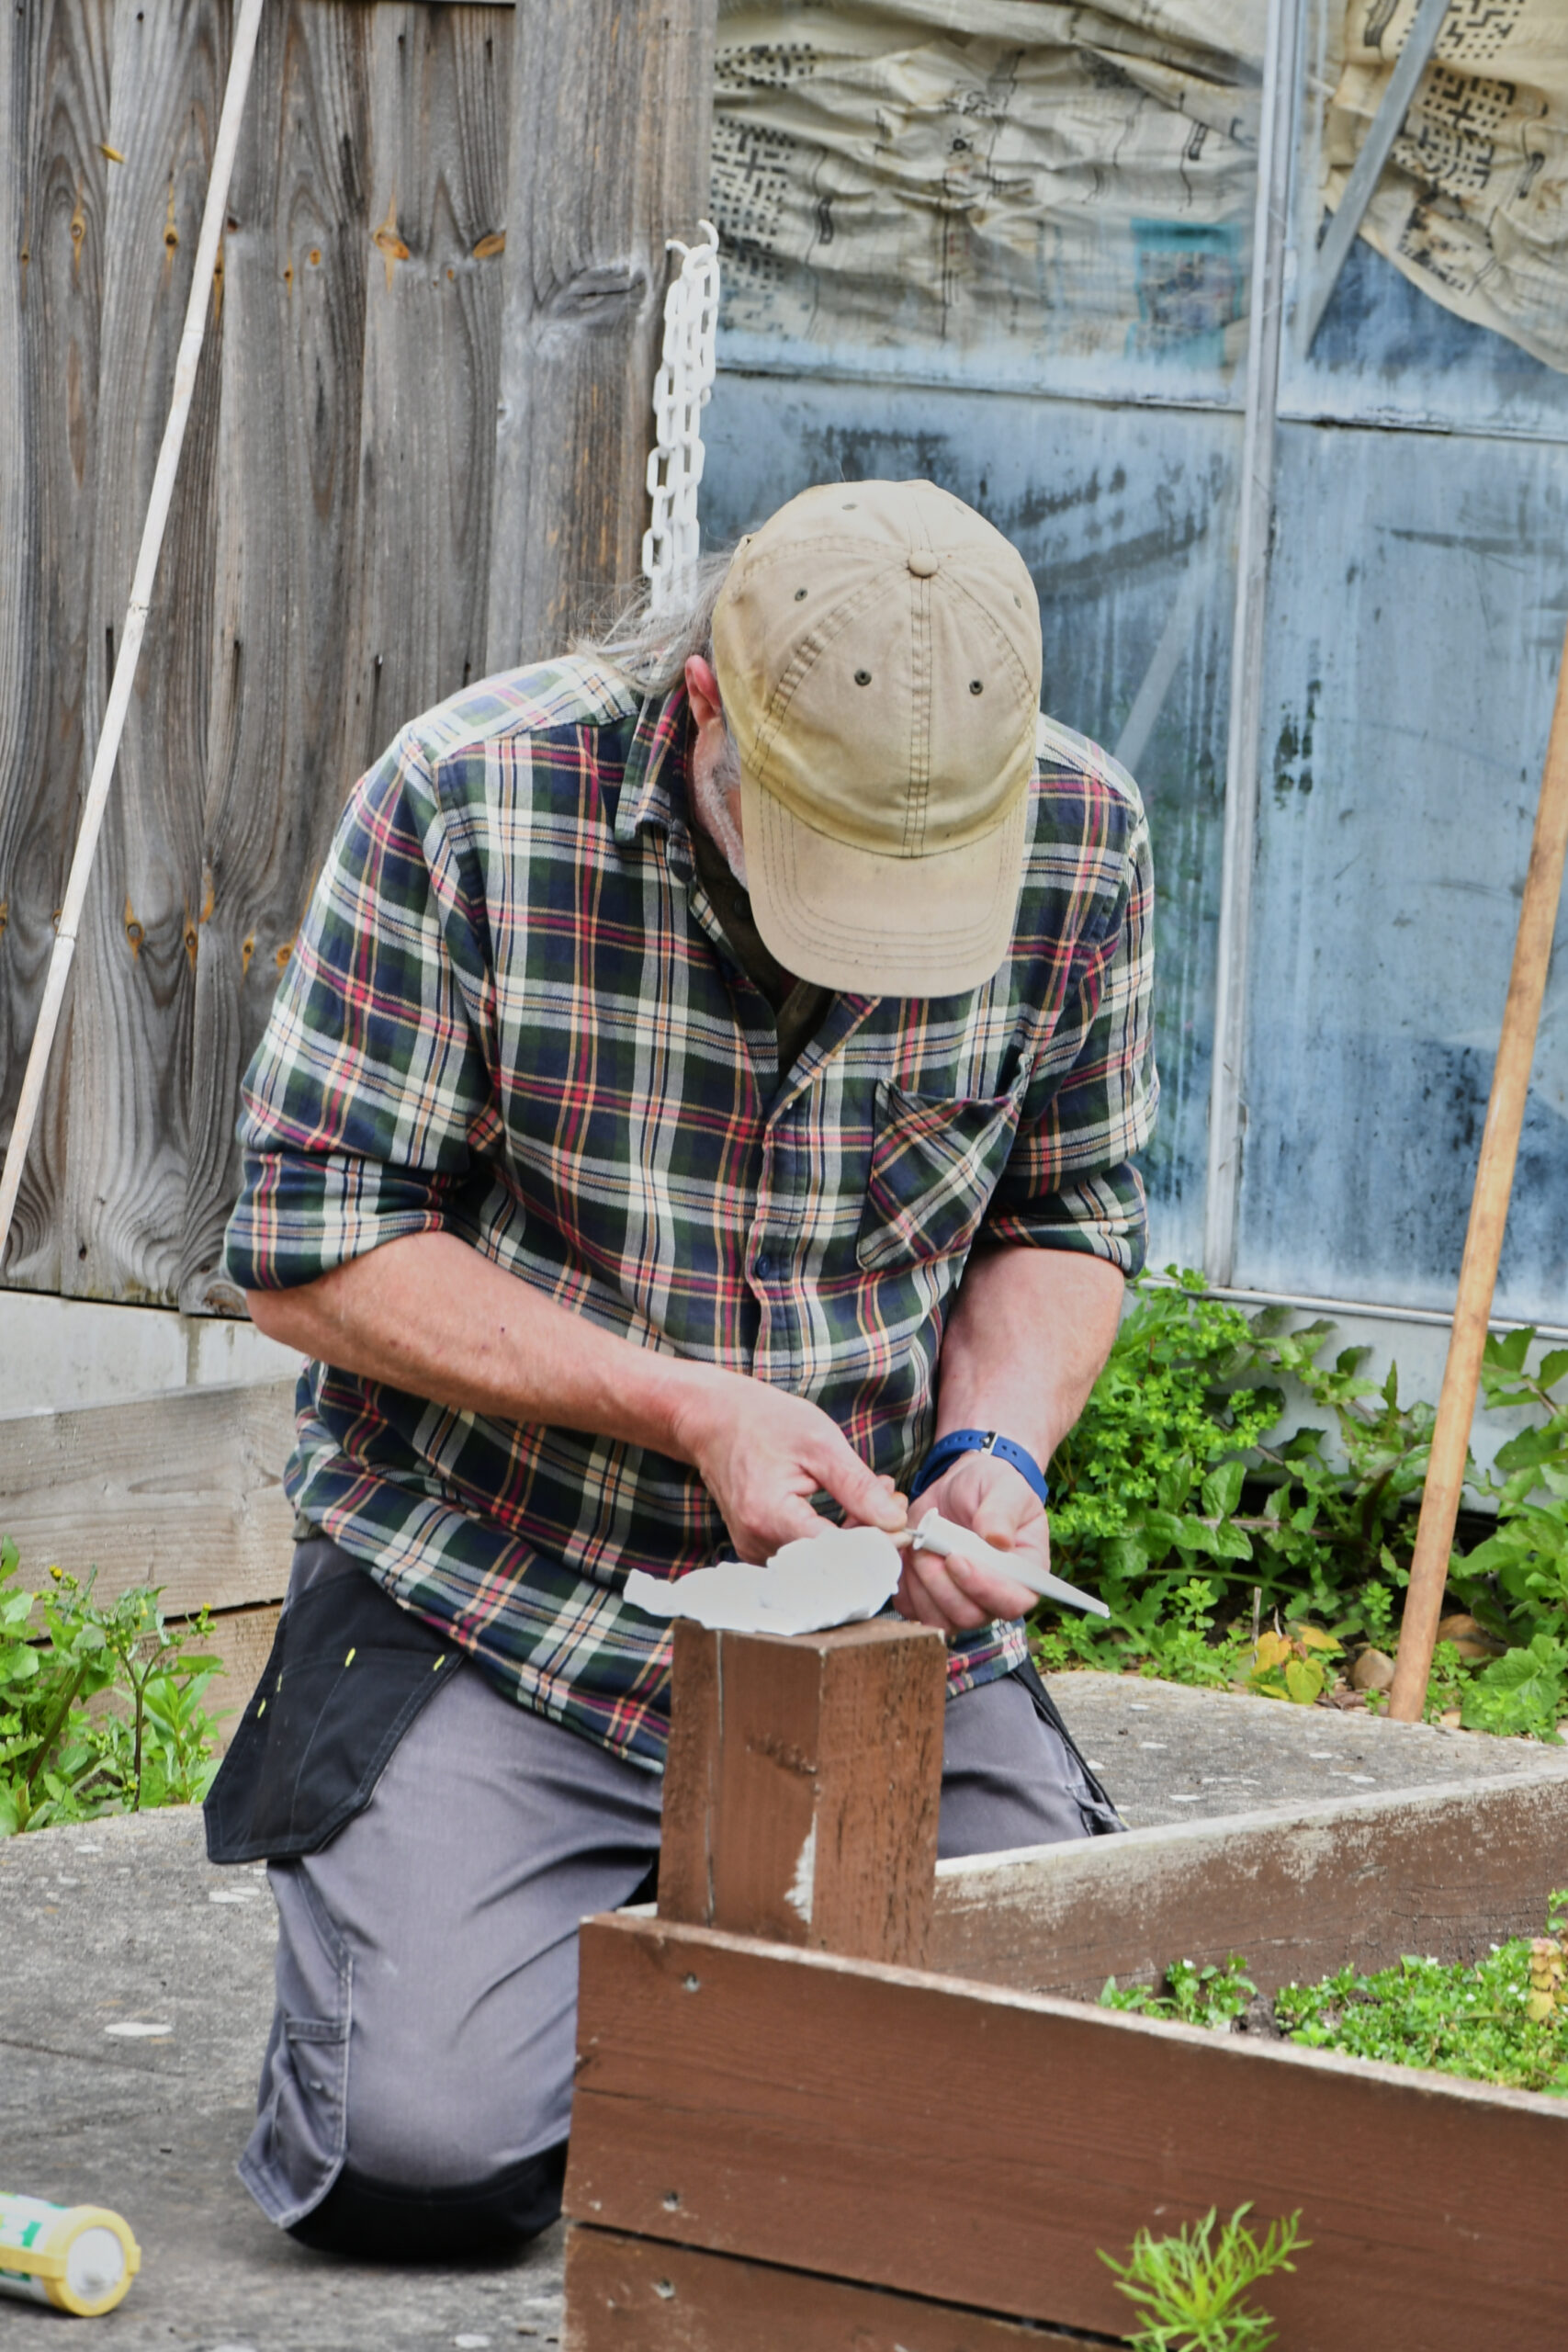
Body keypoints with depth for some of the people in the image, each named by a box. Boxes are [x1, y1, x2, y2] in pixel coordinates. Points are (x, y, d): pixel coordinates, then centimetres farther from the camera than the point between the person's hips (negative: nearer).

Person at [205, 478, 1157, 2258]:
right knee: (422, 2147, -21)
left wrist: (999, 1447, -13)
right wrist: (688, 1407, -21)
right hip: (490, 1594, -3)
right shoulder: (472, 806, -18)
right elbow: (308, 1248, -14)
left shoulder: (1080, 842, -7)